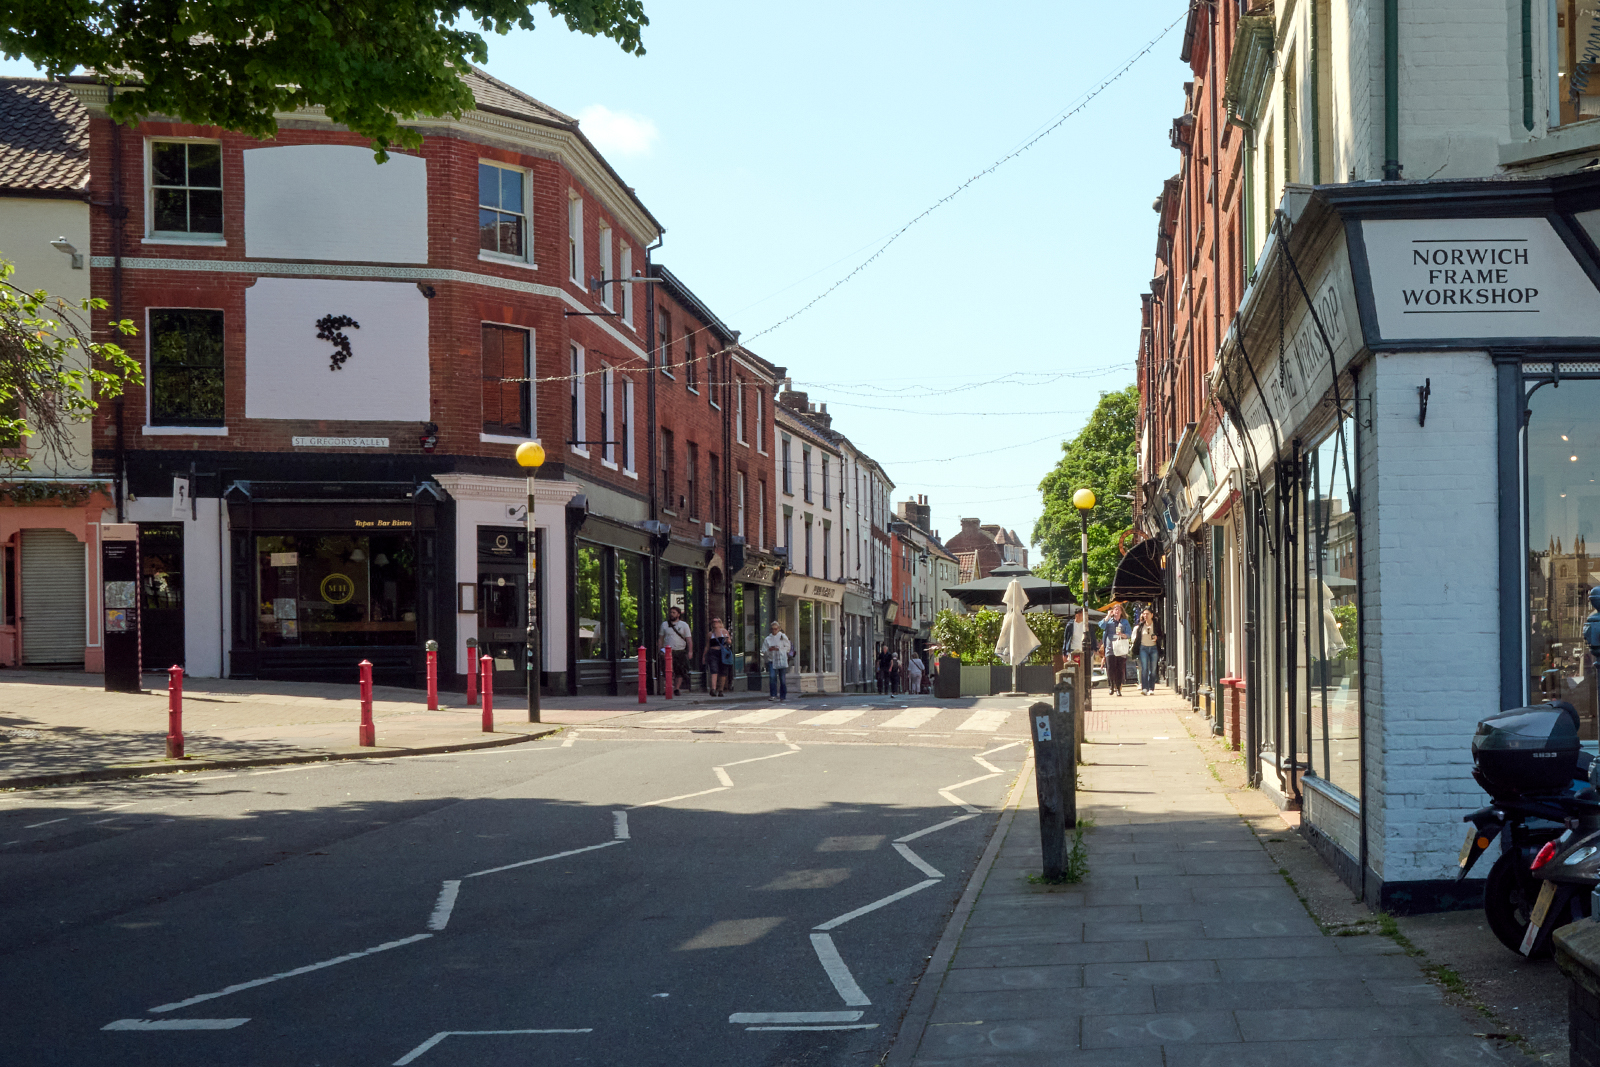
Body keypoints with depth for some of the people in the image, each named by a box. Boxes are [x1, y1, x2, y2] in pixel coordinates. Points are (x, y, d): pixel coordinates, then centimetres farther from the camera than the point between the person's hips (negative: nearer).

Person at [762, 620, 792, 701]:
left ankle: (783, 696, 14)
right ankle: (773, 695, -14)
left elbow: (787, 648, 4)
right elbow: (763, 651, 9)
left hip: (782, 661, -1)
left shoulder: (783, 637, 5)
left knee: (782, 678, 3)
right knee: (772, 677, -16)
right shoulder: (768, 639, 9)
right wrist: (769, 649, -10)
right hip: (772, 660, 1)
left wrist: (779, 649, -9)